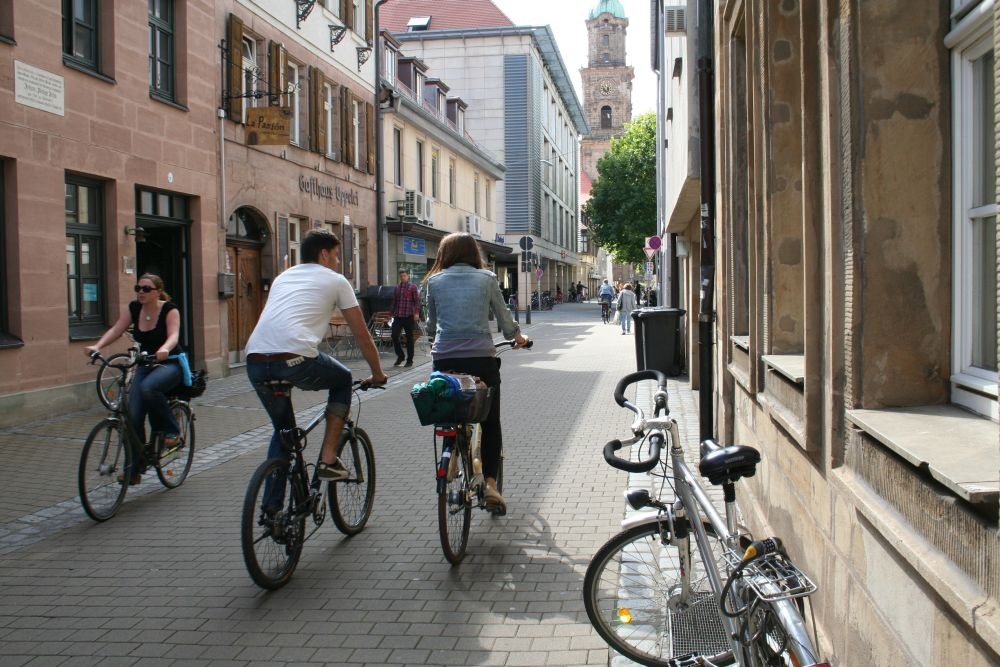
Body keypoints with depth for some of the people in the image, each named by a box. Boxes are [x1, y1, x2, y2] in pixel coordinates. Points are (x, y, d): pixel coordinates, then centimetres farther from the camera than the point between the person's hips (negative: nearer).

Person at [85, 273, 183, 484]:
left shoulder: (169, 309, -11)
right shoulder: (134, 308, 3)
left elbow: (173, 335, -26)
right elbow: (116, 330, -5)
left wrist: (164, 349, -48)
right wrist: (97, 346, -24)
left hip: (169, 364, -5)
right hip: (145, 365, 5)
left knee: (148, 387, -37)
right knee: (133, 416, -9)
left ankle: (171, 429, -13)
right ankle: (134, 470, 2)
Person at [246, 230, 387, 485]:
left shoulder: (283, 277, 30)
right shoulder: (335, 280, 15)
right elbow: (361, 334, 17)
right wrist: (377, 374, 30)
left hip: (254, 361, 6)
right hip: (294, 359, -5)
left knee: (282, 429, 26)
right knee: (343, 380, 25)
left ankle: (271, 504, 25)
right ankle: (328, 460, 17)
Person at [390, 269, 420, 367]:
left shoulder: (413, 287, 1)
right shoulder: (396, 288, 15)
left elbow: (417, 300, -5)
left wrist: (416, 312, -15)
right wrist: (393, 313, 17)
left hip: (408, 316, -4)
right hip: (398, 316, 4)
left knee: (409, 338, 2)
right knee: (394, 336, -5)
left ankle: (409, 360, 10)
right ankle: (400, 356, 13)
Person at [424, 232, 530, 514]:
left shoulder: (434, 281, 8)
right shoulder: (486, 278, 5)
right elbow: (503, 316, 13)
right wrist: (517, 336, 33)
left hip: (445, 358, 1)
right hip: (481, 357, -1)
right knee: (491, 422, 10)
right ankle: (490, 482, 0)